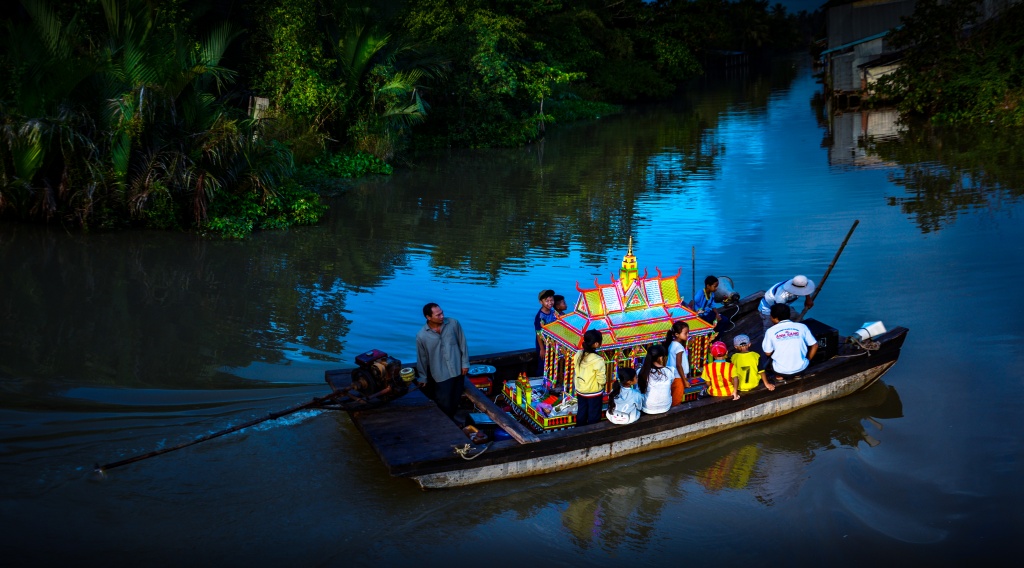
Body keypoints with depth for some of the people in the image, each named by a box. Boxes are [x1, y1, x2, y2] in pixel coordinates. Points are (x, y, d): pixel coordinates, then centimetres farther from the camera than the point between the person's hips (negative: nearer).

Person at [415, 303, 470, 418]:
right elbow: (421, 358, -2)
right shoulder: (421, 336, -14)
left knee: (455, 402, 15)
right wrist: (423, 378, 6)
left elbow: (462, 343, 0)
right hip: (441, 375, -2)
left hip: (457, 370, 3)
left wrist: (465, 363, 1)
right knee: (445, 405, 4)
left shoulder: (453, 323, -11)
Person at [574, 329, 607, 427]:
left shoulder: (578, 355, -10)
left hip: (580, 391, 6)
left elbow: (578, 372, 3)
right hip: (594, 393, -6)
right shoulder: (598, 360, -27)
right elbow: (601, 380, -21)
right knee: (593, 417, 12)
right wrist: (605, 381, 1)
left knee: (581, 414, 21)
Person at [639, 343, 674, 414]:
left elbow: (638, 391, -5)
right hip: (665, 407, 0)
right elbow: (670, 390, 1)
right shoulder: (669, 372, -17)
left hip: (647, 409, 0)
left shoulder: (641, 372, -18)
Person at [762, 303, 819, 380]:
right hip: (801, 368, 2)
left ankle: (781, 376, 15)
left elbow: (768, 353, 0)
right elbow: (815, 345, 1)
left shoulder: (771, 331, -8)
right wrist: (808, 360, 15)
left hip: (781, 371, -2)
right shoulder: (802, 327, -4)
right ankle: (797, 374, 22)